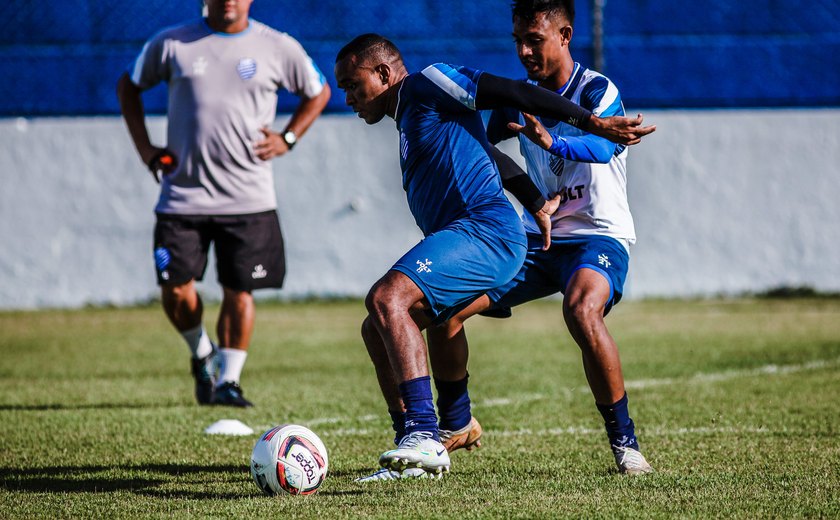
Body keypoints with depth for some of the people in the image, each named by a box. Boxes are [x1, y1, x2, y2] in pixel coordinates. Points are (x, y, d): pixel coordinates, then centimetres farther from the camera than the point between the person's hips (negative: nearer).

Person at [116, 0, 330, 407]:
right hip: (183, 194, 0)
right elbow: (129, 86, 16)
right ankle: (202, 355, 24)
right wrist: (145, 148, 6)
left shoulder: (278, 48, 2)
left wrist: (287, 138, 4)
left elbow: (318, 92, 18)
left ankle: (228, 380, 10)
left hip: (248, 200, 0)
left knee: (239, 291, -2)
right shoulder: (172, 44, 2)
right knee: (175, 289, -4)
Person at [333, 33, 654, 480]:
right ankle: (415, 446, 10)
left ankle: (424, 436, -36)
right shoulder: (409, 118, 29)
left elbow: (512, 94, -6)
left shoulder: (426, 85, 0)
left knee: (387, 298, -26)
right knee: (376, 329, 12)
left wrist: (592, 123, -10)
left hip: (485, 230, -10)